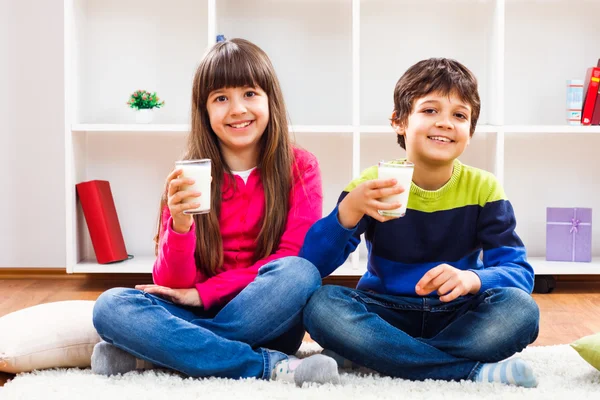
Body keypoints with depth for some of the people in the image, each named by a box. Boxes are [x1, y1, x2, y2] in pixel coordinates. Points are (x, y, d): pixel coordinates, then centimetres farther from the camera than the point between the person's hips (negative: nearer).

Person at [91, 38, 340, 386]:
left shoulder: (300, 168, -2)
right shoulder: (188, 177, -1)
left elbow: (294, 261, -10)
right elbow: (172, 285, -6)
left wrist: (203, 293, -15)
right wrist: (180, 226, -26)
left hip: (267, 320, -1)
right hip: (196, 317, 1)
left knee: (299, 273, -32)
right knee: (111, 306, -23)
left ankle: (158, 353, -19)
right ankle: (271, 366, -26)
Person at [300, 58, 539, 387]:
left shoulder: (483, 189, -4)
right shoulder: (373, 186, -6)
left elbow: (518, 271, -11)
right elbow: (310, 267, -13)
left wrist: (472, 279, -34)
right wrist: (349, 210, -32)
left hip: (457, 316, 0)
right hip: (385, 314, 0)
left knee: (520, 310, -27)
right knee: (321, 305, -28)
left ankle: (365, 355, -25)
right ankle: (475, 371, -27)